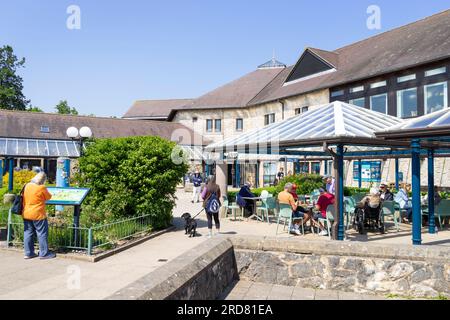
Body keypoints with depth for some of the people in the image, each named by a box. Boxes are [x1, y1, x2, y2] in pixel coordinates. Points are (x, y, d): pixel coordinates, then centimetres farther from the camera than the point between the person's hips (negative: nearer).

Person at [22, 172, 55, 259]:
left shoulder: (27, 185, 3)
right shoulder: (41, 188, -15)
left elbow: (24, 198, 14)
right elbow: (49, 197, -2)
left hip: (26, 214, 7)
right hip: (37, 215, -7)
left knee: (28, 233, 12)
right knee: (42, 233, 3)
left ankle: (28, 253, 18)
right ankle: (44, 253, 7)